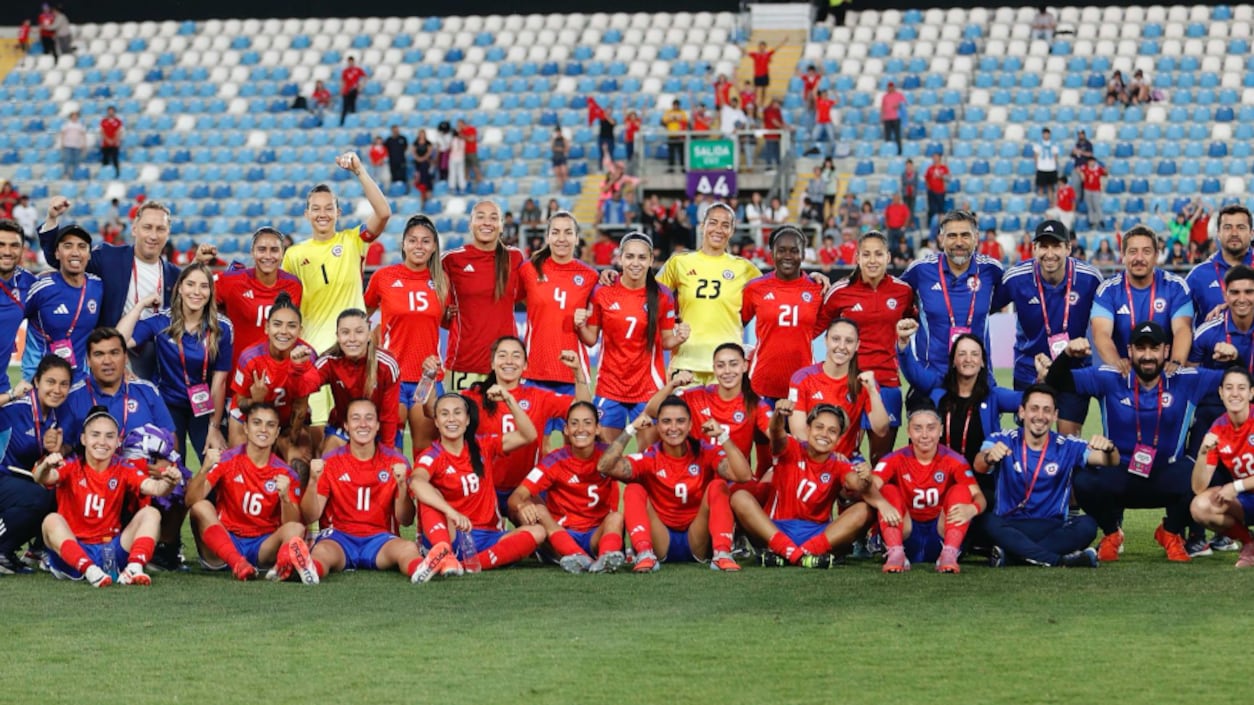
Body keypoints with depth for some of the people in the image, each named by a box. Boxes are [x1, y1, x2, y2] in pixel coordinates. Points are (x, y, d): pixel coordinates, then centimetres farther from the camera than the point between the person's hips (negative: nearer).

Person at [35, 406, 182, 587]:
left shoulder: (123, 471, 5)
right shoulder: (72, 467, -2)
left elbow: (154, 487, -13)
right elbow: (43, 479, -23)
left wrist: (169, 484, -37)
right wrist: (45, 467, -48)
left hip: (111, 550, 2)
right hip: (73, 552, -2)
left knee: (150, 513, -12)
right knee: (52, 520, -29)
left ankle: (134, 568, -35)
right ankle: (89, 570, -47)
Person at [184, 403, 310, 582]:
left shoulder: (285, 474, 3)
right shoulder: (226, 461, -1)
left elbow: (291, 524, -4)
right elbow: (192, 500, -12)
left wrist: (285, 498, -24)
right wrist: (204, 470, -30)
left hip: (263, 546, 1)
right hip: (225, 542, -1)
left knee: (297, 529, -24)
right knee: (201, 507, -26)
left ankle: (283, 563, -60)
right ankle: (238, 564, -50)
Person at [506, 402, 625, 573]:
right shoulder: (554, 461, -5)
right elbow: (515, 498, -15)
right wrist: (522, 506, -38)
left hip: (596, 535, 1)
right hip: (560, 535, -1)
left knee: (617, 516, -28)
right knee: (537, 510, -27)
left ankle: (607, 558, -59)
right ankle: (577, 557, -52)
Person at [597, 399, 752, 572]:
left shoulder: (705, 453, -4)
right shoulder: (649, 458, -4)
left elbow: (744, 476, -21)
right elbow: (605, 467, -21)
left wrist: (722, 436, -27)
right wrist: (631, 430, -22)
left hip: (698, 542, 0)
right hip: (661, 542, 0)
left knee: (717, 486, -19)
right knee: (634, 490, -19)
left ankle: (722, 553, -32)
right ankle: (644, 554, -36)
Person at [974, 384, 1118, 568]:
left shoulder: (1067, 447, 2)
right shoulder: (1003, 441, -2)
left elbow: (1112, 462, -9)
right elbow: (979, 467, -22)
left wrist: (1108, 448, -34)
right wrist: (988, 456, -47)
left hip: (1053, 529, 2)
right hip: (1010, 527, -2)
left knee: (1087, 525, -27)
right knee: (987, 523, -34)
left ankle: (1008, 554, -30)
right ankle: (1059, 560, -37)